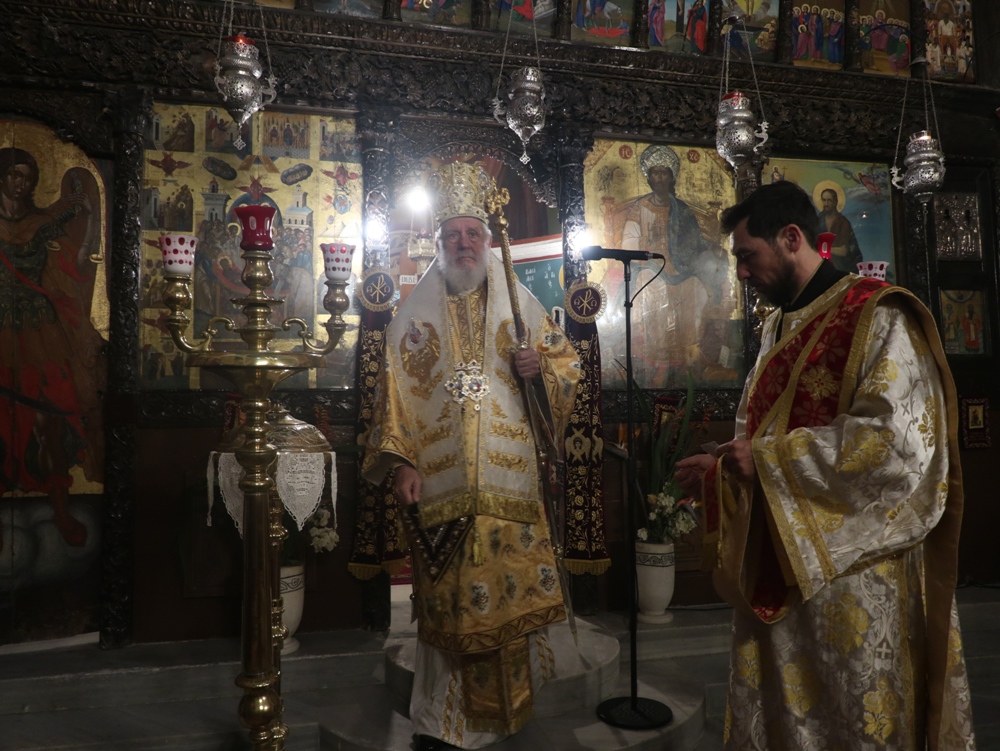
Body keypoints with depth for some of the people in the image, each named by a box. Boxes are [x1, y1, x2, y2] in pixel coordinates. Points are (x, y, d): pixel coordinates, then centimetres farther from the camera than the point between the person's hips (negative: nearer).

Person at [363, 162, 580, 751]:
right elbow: (395, 390, 3)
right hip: (441, 478, -1)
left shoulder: (519, 303, 11)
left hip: (509, 477, 1)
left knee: (510, 585, 1)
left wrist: (540, 367, -9)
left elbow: (567, 360, 14)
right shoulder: (415, 313, 8)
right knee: (448, 597, 1)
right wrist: (401, 461, -7)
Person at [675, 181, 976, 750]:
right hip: (779, 571, 8)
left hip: (852, 574, -7)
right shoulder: (781, 328, 14)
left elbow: (897, 440, -23)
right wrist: (722, 471, 3)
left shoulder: (876, 317, -12)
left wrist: (766, 461, -19)